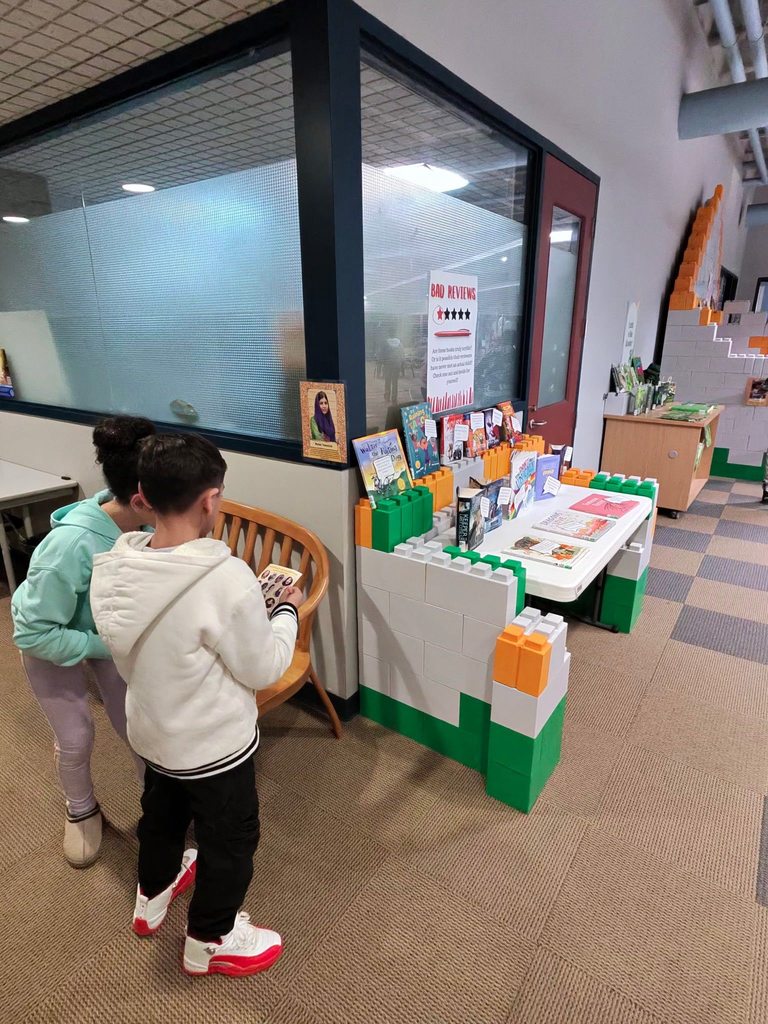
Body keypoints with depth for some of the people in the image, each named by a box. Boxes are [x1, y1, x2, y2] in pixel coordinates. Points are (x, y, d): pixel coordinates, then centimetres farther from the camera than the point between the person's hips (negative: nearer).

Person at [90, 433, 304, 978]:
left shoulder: (112, 566, -13)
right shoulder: (226, 578, -34)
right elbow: (264, 669, -21)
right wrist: (287, 611, -6)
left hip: (151, 730, 7)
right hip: (214, 744, -6)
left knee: (162, 815, 33)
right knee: (229, 840, 21)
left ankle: (152, 898, 59)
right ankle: (209, 942, 45)